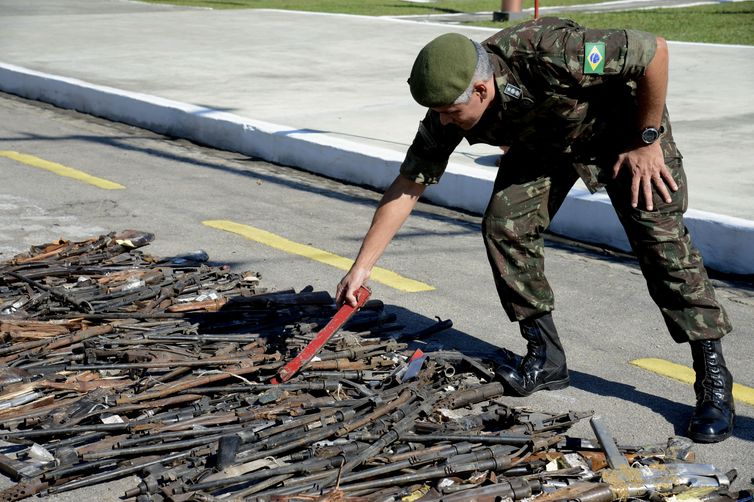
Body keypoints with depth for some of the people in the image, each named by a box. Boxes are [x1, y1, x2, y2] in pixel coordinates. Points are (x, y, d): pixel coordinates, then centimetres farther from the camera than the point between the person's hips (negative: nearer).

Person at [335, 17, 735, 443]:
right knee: (504, 225, -11)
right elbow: (408, 186, -15)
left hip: (625, 124, -5)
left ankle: (714, 380, -7)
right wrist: (361, 268, -17)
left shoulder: (548, 55, -42)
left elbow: (655, 50, -33)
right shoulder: (447, 112, -24)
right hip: (544, 141, 5)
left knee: (660, 237, -14)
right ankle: (546, 357, 4)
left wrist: (648, 141, -24)